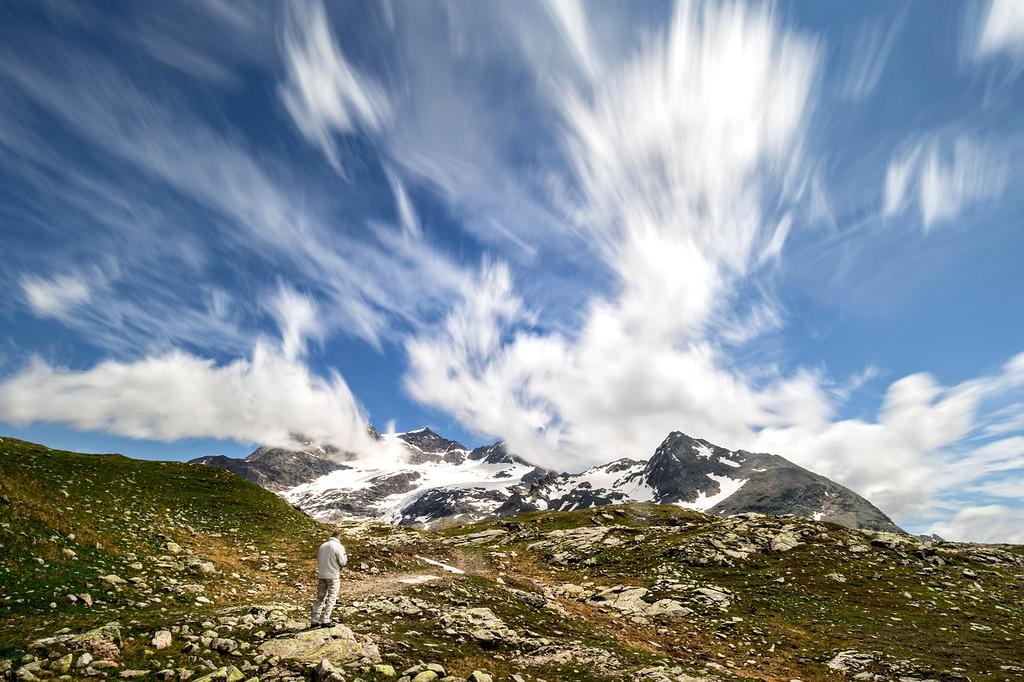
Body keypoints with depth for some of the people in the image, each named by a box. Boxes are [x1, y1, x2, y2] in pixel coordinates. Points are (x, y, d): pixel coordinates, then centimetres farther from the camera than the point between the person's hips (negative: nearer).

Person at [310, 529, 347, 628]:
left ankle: (314, 621, 14)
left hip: (321, 575, 6)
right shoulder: (339, 547, -12)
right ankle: (325, 621, 2)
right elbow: (342, 562, -10)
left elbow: (318, 560, 14)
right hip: (333, 576, -6)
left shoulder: (322, 546, 7)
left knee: (320, 598, 14)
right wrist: (345, 556, 8)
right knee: (331, 598, 4)